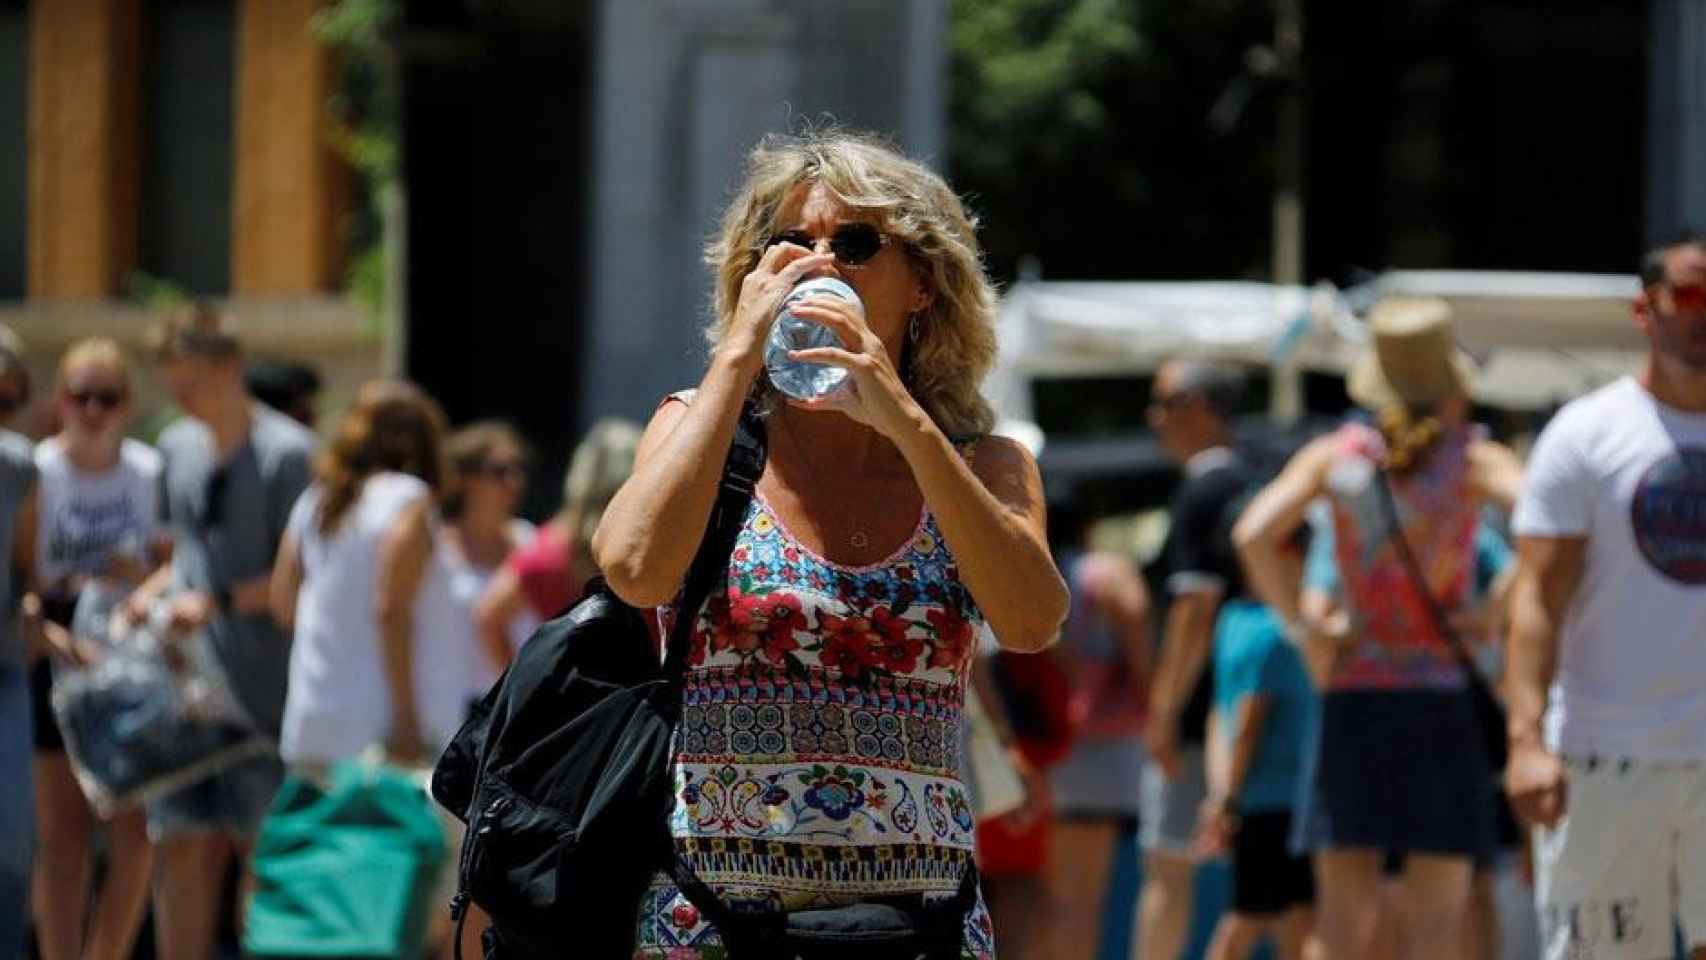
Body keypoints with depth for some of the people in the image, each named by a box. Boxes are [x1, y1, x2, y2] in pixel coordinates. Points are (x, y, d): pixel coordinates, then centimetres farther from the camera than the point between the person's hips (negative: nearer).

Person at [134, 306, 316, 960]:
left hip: (261, 681, -6)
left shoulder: (287, 452, -8)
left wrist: (218, 602, -21)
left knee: (261, 845, -3)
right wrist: (153, 592, 3)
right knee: (181, 844, 5)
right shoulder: (178, 447, 13)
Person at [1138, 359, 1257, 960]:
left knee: (1168, 866, -4)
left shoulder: (1201, 493, -12)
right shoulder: (1253, 486, 14)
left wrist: (1165, 710, -18)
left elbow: (1196, 607, -19)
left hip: (1199, 713, -8)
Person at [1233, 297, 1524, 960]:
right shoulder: (1474, 460, -1)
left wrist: (1303, 632, -1)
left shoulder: (1337, 456, 4)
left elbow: (1254, 535, -8)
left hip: (1352, 699, 2)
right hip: (1442, 698, -2)